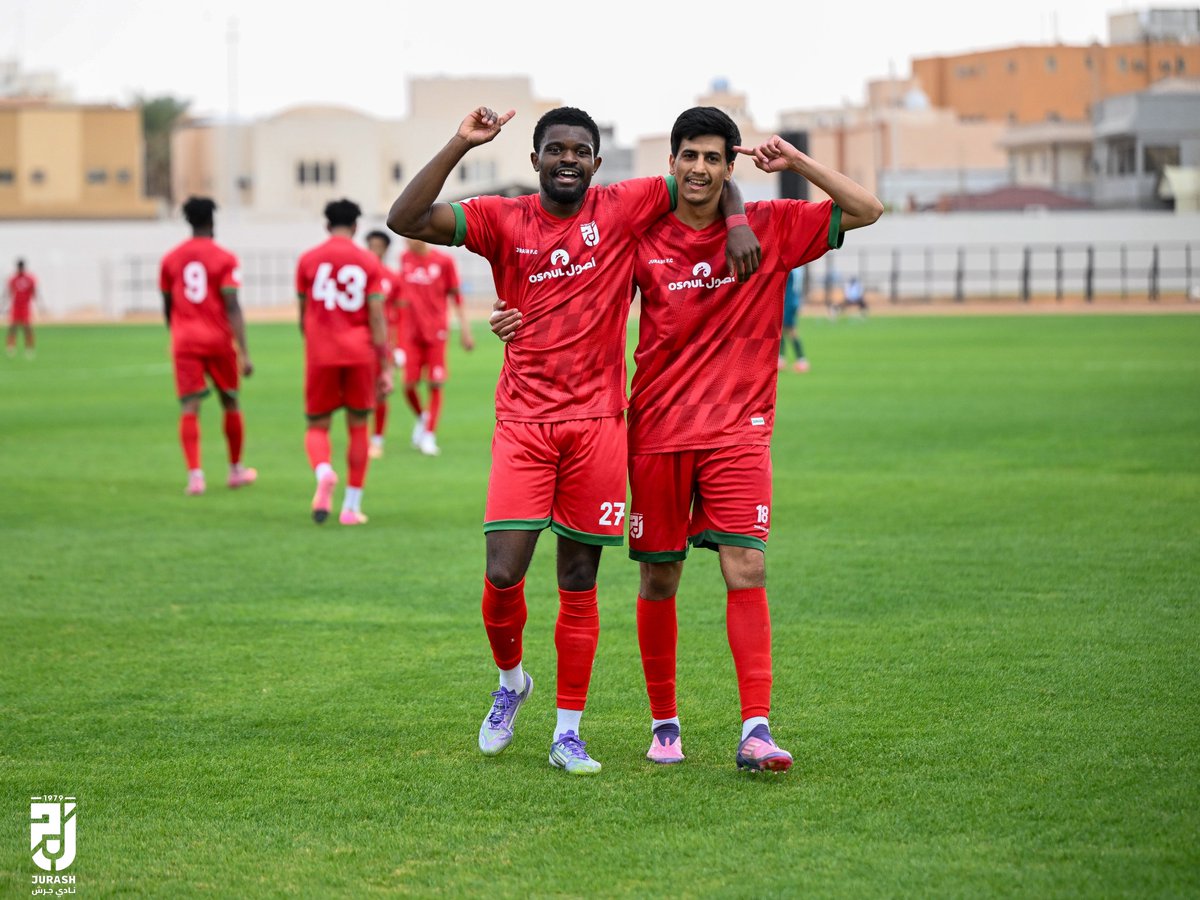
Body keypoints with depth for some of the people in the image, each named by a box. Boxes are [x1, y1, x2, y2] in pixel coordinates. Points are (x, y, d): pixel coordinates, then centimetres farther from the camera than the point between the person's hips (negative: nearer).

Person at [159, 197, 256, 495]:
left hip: (184, 339, 1)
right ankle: (236, 470, 28)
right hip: (219, 339, -1)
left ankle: (195, 474, -19)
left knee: (189, 408, -4)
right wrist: (244, 353, -13)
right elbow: (233, 308, -12)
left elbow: (167, 308, 12)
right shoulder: (225, 259, -5)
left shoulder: (170, 260, 5)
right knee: (230, 404, 16)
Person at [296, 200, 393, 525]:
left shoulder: (308, 260, 2)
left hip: (320, 353, 0)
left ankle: (323, 472, -24)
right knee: (358, 427, 12)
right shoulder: (369, 263, 1)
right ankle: (351, 507, 11)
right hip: (360, 352, 0)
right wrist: (386, 367, -3)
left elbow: (303, 315, 10)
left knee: (317, 427, 9)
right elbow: (376, 317, -5)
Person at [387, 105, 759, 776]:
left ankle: (569, 732, 12)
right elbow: (406, 221, -8)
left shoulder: (623, 210, 3)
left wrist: (738, 225, -10)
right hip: (524, 423, 0)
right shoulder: (504, 220, 2)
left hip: (598, 421, 0)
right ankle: (511, 681, 21)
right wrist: (461, 145, -14)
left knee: (579, 581, 4)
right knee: (503, 574, -9)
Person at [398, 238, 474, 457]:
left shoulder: (443, 261, -4)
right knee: (409, 385, -4)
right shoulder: (405, 259, 5)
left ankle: (429, 434, 6)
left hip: (436, 332, -2)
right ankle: (422, 418, 24)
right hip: (412, 334, 2)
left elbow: (455, 297, 2)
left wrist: (464, 329, 0)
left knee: (435, 385, -2)